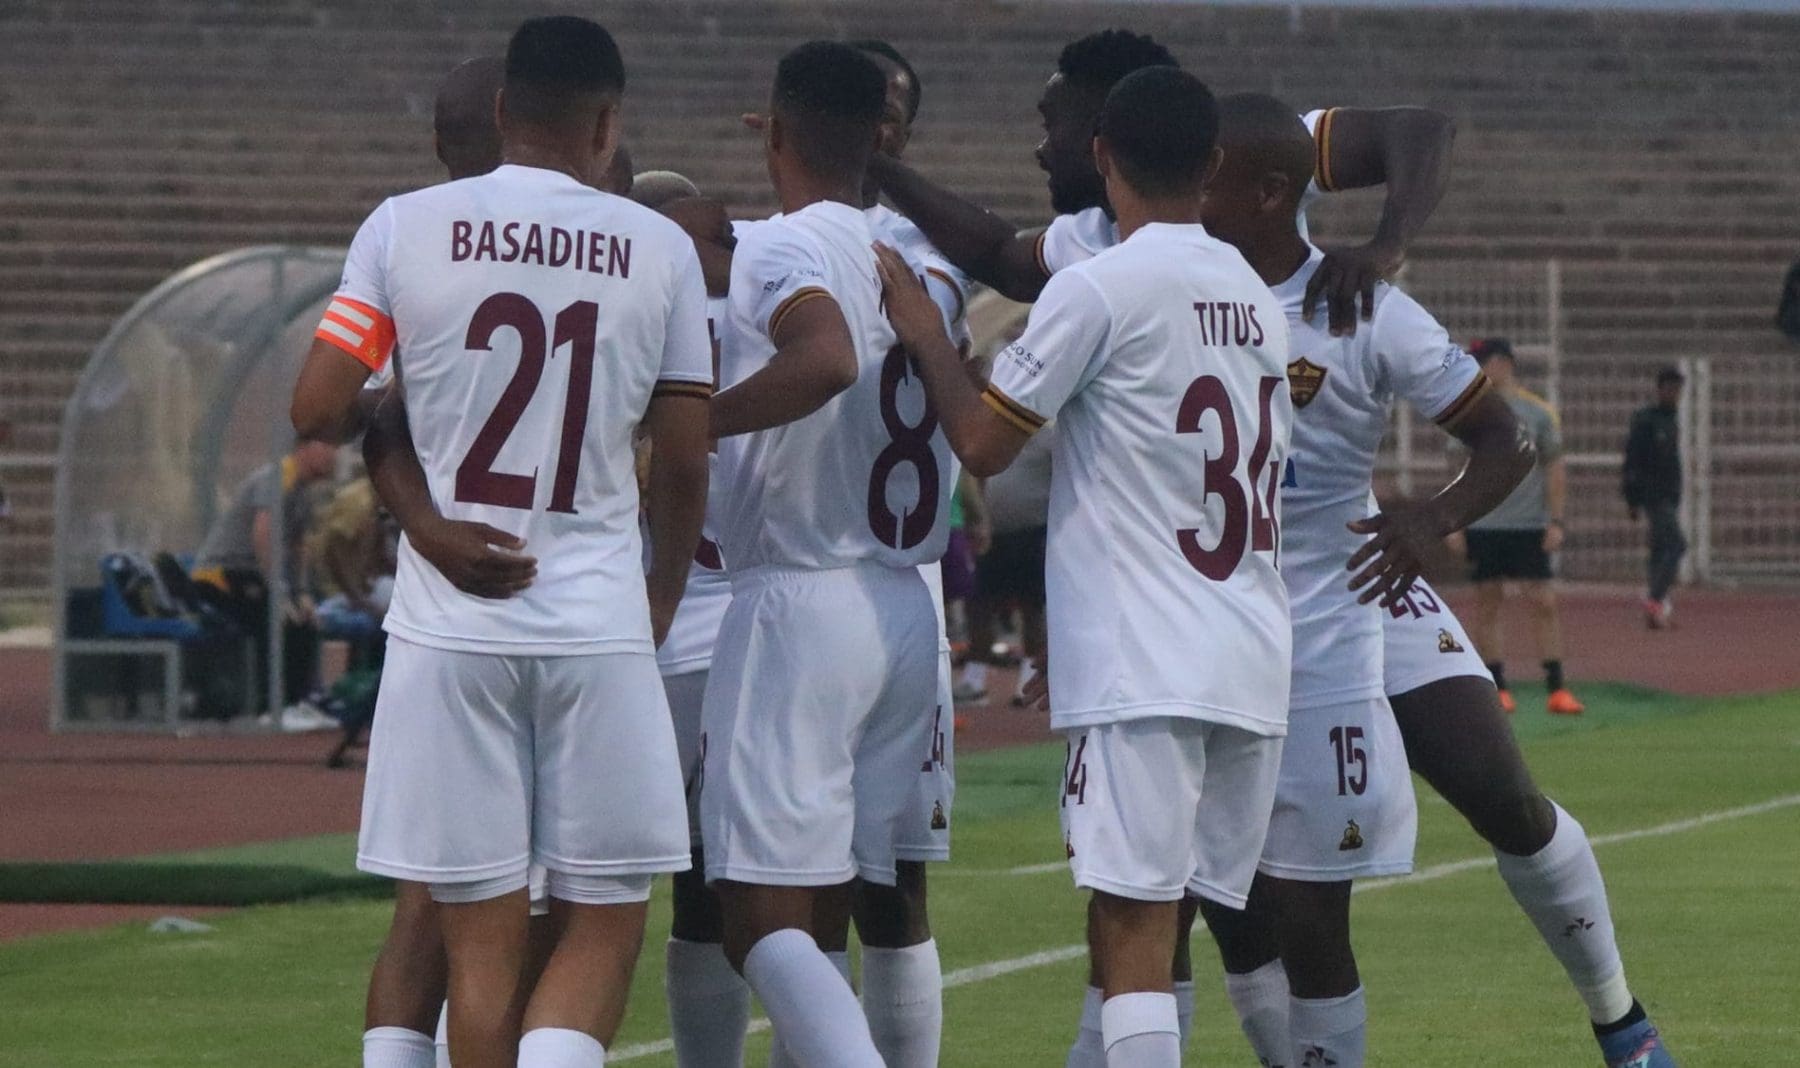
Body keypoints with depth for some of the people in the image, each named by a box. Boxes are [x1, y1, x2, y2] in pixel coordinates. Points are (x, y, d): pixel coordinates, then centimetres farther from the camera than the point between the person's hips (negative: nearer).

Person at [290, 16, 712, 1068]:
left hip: (449, 630, 1)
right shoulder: (660, 249, 1)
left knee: (483, 937, 7)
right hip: (597, 627, -1)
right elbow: (684, 463, 4)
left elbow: (319, 410, -4)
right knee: (604, 924, 7)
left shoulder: (405, 229, -1)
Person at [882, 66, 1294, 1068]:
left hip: (1140, 670, -7)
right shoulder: (1258, 298, 14)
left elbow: (985, 442, -5)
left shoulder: (1097, 290, -8)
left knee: (1133, 921, -11)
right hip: (1255, 666, 7)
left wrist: (926, 335, 10)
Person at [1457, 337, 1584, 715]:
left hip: (1528, 527, -2)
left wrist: (1556, 521, -3)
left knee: (1544, 602, -6)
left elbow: (1555, 470, 4)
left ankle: (1556, 689, -5)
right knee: (1487, 604, 1)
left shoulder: (1539, 412, 2)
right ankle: (1497, 688, 7)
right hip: (1482, 525, 2)